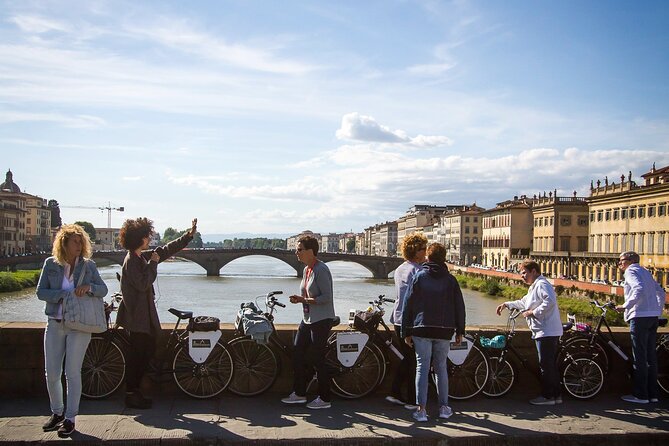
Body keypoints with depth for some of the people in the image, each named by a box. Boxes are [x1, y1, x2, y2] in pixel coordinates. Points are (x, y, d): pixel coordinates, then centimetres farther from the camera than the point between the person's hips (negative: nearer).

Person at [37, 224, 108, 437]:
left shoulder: (88, 265, 0)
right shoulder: (51, 264, 1)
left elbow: (103, 289, -1)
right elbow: (40, 292, -2)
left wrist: (89, 287, -22)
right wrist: (64, 294, -17)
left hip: (79, 325, -2)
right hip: (55, 324, 2)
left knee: (72, 373, 0)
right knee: (51, 374, 7)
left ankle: (70, 419, 12)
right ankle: (57, 413, 28)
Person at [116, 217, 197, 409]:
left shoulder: (142, 257, 11)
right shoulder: (131, 261, -16)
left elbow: (166, 250, 18)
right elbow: (143, 284, -24)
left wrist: (189, 235, 16)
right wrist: (152, 264, -16)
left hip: (145, 315, 10)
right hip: (136, 316, -10)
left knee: (148, 350, 13)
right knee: (138, 355, -2)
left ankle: (134, 390, 22)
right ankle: (131, 395, 8)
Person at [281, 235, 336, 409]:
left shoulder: (321, 270, -17)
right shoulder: (306, 269, 11)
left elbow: (326, 298, -22)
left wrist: (304, 300, -22)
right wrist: (299, 299, 1)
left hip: (321, 320, -9)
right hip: (307, 319, 9)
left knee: (317, 360, -2)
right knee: (298, 355, 10)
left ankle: (324, 399, 10)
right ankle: (299, 393, 22)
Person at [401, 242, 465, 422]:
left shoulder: (418, 277, 0)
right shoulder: (450, 279, 4)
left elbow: (407, 305, -1)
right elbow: (459, 306, 5)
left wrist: (406, 332, 3)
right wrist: (459, 331, 13)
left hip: (421, 330, -1)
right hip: (444, 331, 2)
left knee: (422, 367, 2)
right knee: (441, 368, 14)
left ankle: (421, 409, -1)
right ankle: (444, 407, 18)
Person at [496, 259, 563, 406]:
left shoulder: (542, 284, -13)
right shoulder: (534, 287, 22)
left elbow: (550, 302, -28)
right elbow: (524, 302, 32)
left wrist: (532, 312, -21)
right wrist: (506, 304, 25)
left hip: (547, 332, -11)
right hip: (544, 332, 11)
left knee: (546, 365, -4)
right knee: (551, 365, 14)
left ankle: (548, 396, 2)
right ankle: (556, 395, 20)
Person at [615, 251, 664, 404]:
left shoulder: (631, 271, -5)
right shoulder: (645, 271, 22)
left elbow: (639, 289, -22)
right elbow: (660, 292, 23)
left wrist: (625, 306, -19)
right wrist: (658, 311, 24)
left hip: (640, 316, -9)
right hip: (653, 317, 9)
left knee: (640, 357, -5)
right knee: (650, 356, 11)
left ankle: (640, 395, -1)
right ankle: (653, 394, 16)